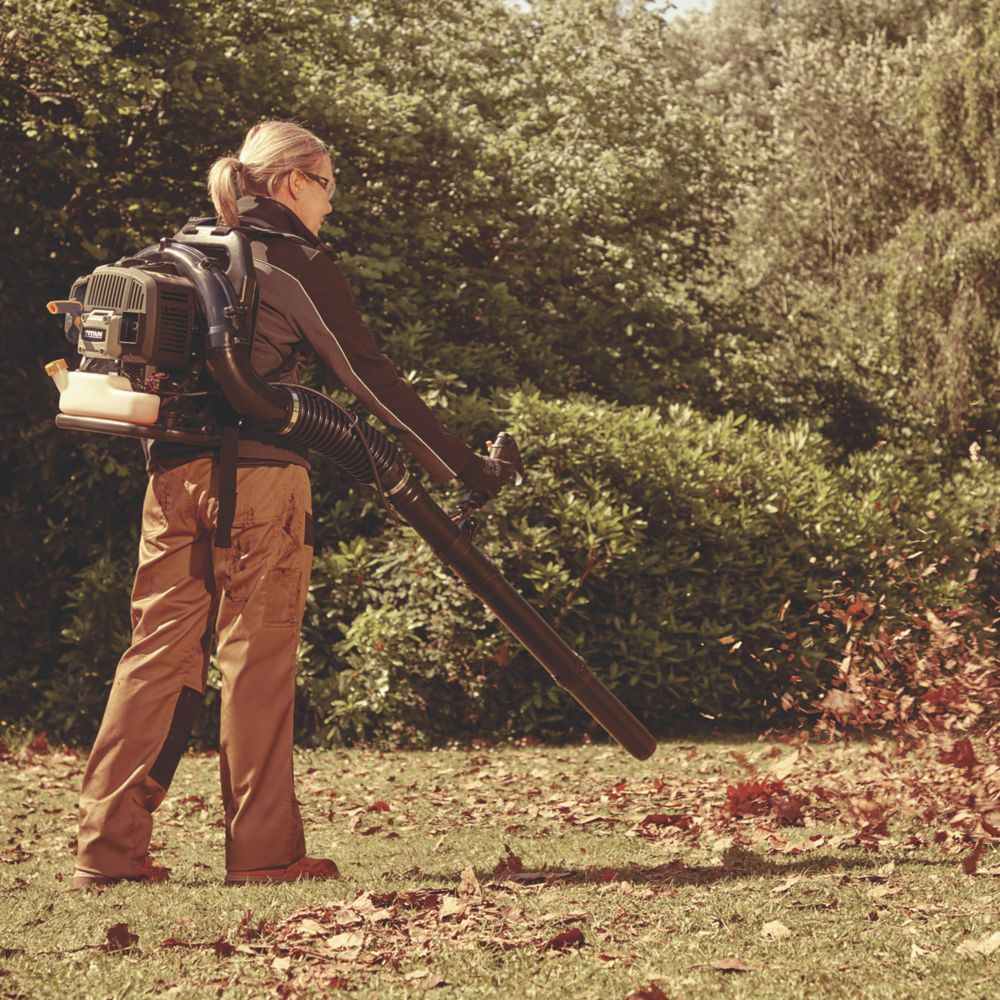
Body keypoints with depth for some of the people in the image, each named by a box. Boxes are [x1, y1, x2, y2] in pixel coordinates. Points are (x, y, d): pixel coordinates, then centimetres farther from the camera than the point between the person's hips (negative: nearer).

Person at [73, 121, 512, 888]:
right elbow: (369, 377, -7)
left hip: (173, 472, 6)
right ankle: (263, 849, 5)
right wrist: (464, 466, -4)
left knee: (159, 651, 6)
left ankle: (108, 847, 4)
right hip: (256, 476, -6)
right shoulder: (296, 261, -5)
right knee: (258, 658, 0)